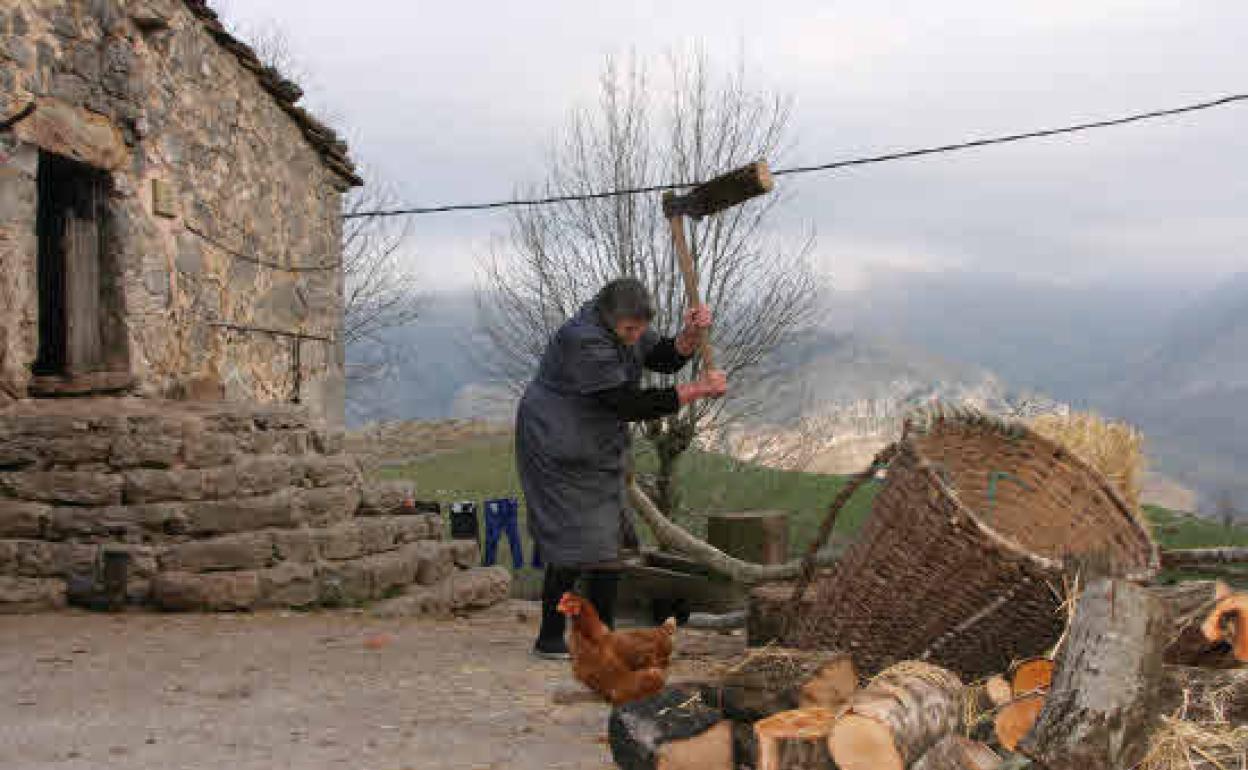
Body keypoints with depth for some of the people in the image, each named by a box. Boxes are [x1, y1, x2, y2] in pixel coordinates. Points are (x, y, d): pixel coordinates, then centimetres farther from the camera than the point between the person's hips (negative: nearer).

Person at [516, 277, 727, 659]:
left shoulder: (622, 327, 0)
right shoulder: (584, 341, -28)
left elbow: (664, 358, 3)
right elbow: (632, 404, -29)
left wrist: (692, 334, -18)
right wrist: (697, 390, -25)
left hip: (600, 453, 9)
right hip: (560, 452, -9)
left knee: (606, 542, 8)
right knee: (574, 544, -9)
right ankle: (549, 639, 2)